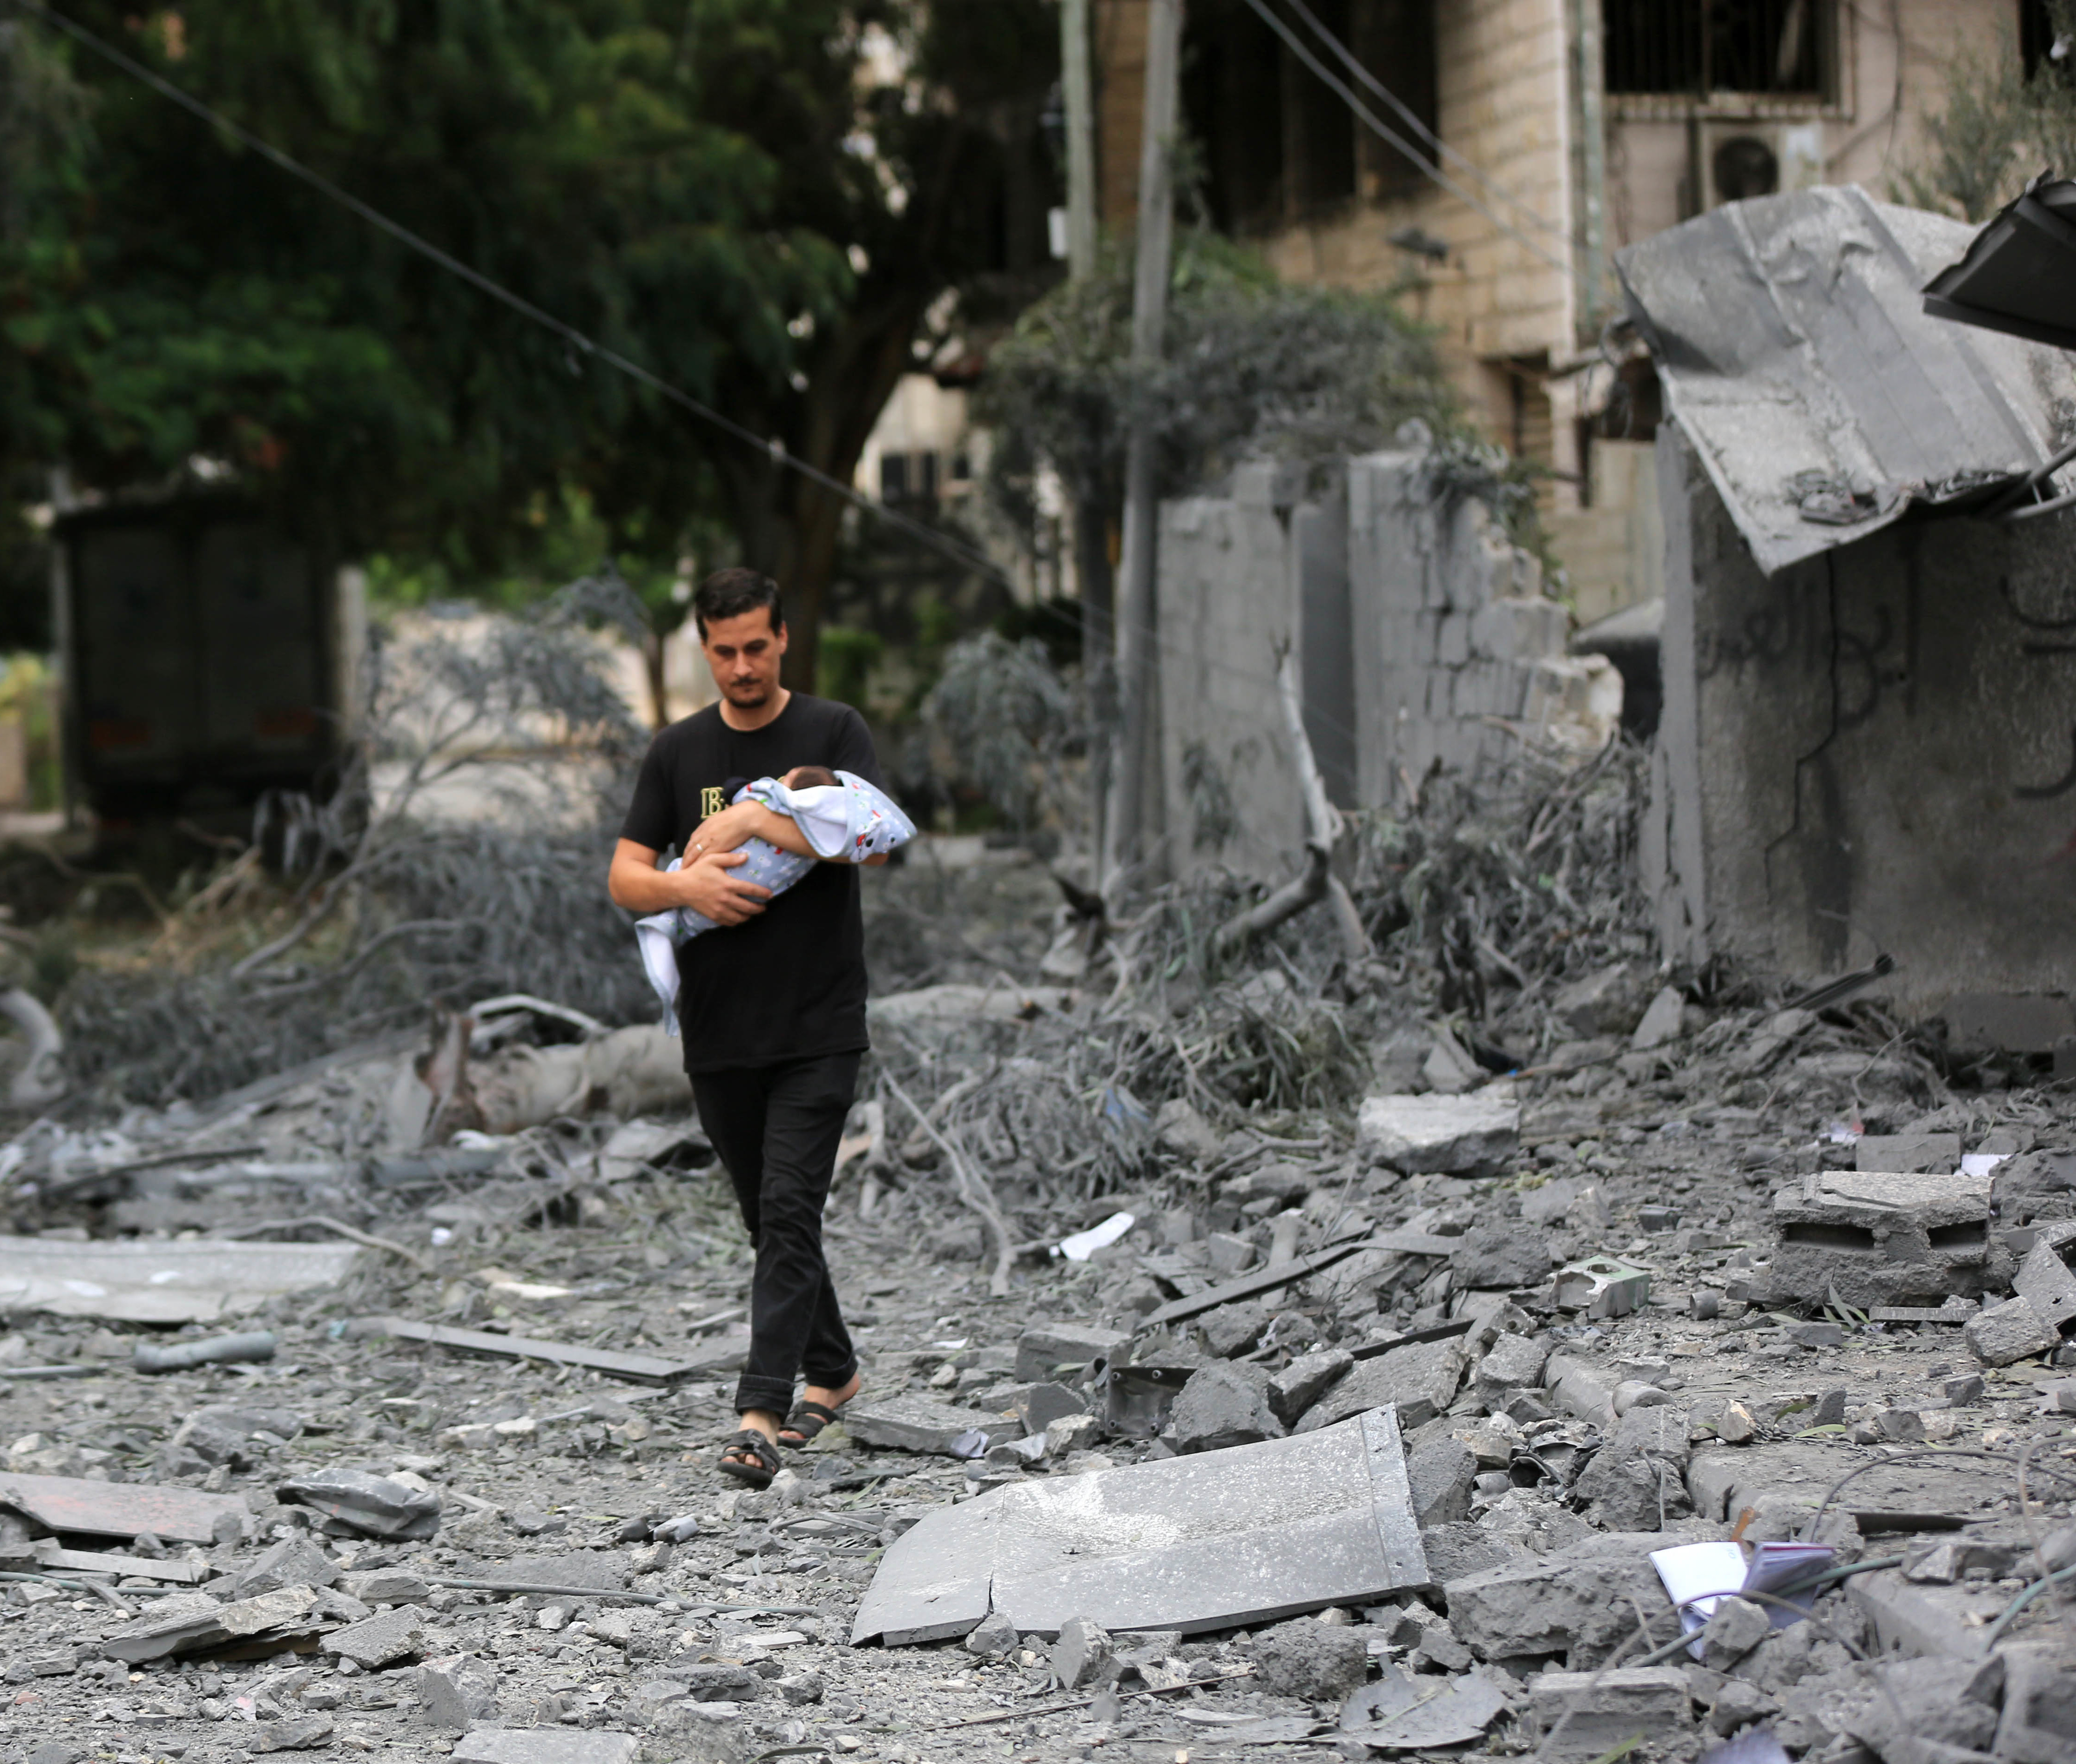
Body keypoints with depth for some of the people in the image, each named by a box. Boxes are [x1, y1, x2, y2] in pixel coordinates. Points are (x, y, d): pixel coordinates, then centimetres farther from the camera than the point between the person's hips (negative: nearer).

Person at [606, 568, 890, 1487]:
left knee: (789, 1211, -12)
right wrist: (685, 886, -17)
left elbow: (873, 841, -16)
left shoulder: (833, 731, -1)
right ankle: (829, 1370, 32)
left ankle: (760, 1413, -16)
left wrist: (754, 821, -18)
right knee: (766, 1215, 14)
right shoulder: (677, 752, 8)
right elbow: (624, 876, 4)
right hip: (718, 1029, 4)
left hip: (818, 1027, -4)